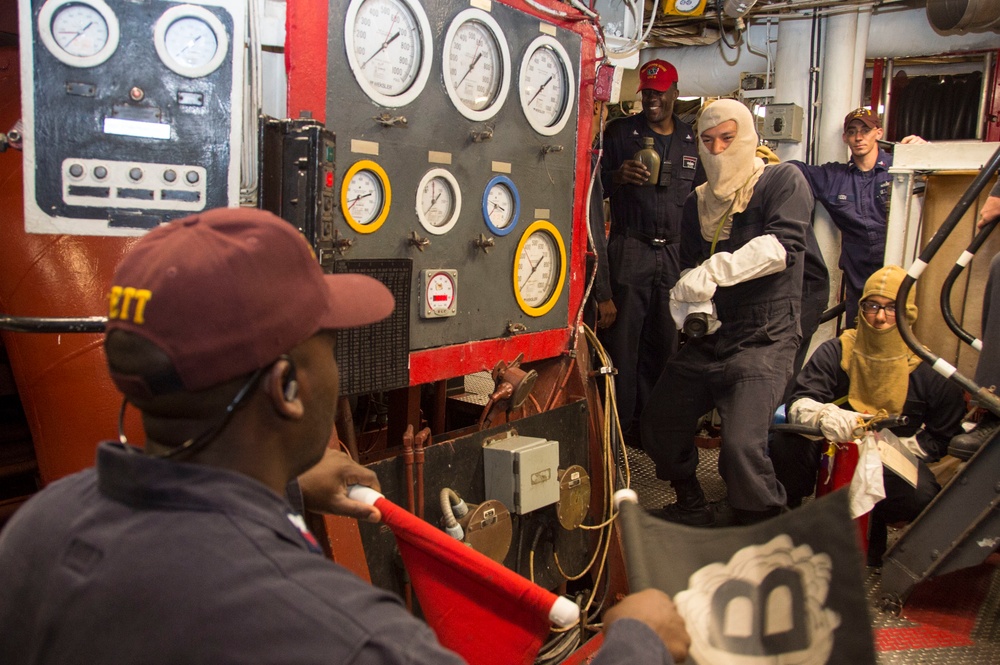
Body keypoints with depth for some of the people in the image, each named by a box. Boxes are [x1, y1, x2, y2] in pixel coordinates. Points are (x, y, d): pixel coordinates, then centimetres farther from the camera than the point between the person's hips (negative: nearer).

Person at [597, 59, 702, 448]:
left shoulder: (692, 140, 15)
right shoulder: (619, 132, 6)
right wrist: (618, 176, -17)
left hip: (675, 253, 3)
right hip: (629, 251, -3)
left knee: (663, 343, 3)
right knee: (622, 340, -4)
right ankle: (620, 426, 5)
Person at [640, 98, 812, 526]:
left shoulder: (783, 181, -2)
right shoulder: (698, 202, 15)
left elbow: (782, 246, -19)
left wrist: (713, 271, -26)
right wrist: (686, 300, -3)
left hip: (764, 339, -7)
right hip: (708, 337, 7)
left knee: (741, 445, -23)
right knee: (657, 427, 10)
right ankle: (692, 511, 34)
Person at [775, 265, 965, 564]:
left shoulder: (929, 371, -7)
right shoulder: (836, 351, -9)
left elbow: (941, 439, -3)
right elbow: (798, 404, -20)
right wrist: (824, 415, -44)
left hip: (892, 464, 1)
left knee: (920, 496, -32)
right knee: (784, 446, -30)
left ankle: (869, 531, 4)